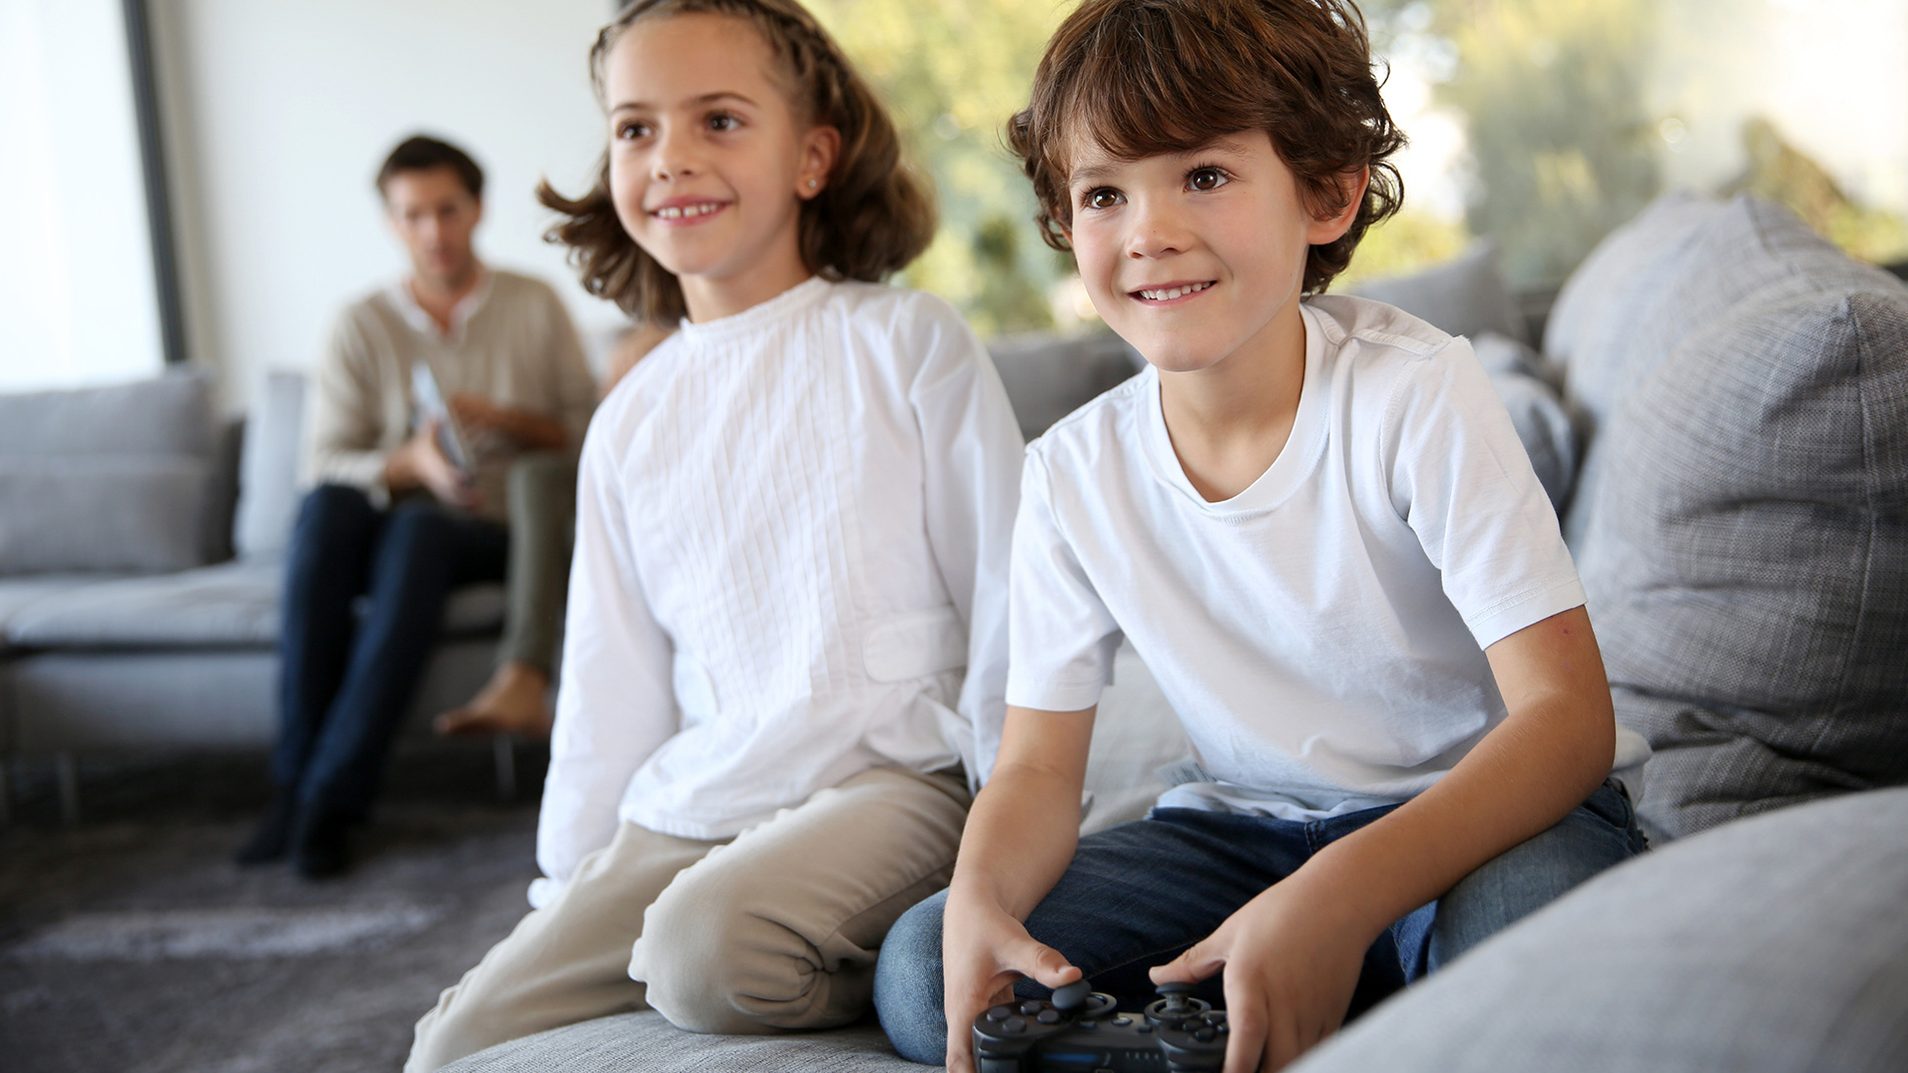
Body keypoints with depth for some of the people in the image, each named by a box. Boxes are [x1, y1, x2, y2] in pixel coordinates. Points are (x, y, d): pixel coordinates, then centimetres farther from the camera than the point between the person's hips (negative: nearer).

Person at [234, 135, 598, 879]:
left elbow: (587, 431, 3)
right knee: (326, 509, -33)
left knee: (417, 530, -36)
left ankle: (331, 797, -37)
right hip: (392, 522, 2)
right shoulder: (363, 327, 5)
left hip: (498, 530, -1)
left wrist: (504, 419, -14)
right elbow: (328, 464, -2)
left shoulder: (534, 307, 6)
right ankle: (293, 780, -32)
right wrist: (412, 463, -21)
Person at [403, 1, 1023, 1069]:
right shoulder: (632, 421, 13)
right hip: (685, 809, 5)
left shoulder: (906, 341, -2)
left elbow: (1010, 598, -2)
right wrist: (571, 882, 16)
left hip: (891, 780, -5)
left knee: (708, 940, -33)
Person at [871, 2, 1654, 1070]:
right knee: (924, 972, -14)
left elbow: (1568, 718, -24)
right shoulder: (1075, 473, -6)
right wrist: (980, 899, -27)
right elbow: (1038, 769, -1)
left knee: (1523, 927, -40)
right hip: (1246, 828, 4)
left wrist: (1339, 895, -40)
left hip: (1478, 810, -4)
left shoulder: (1416, 393, -19)